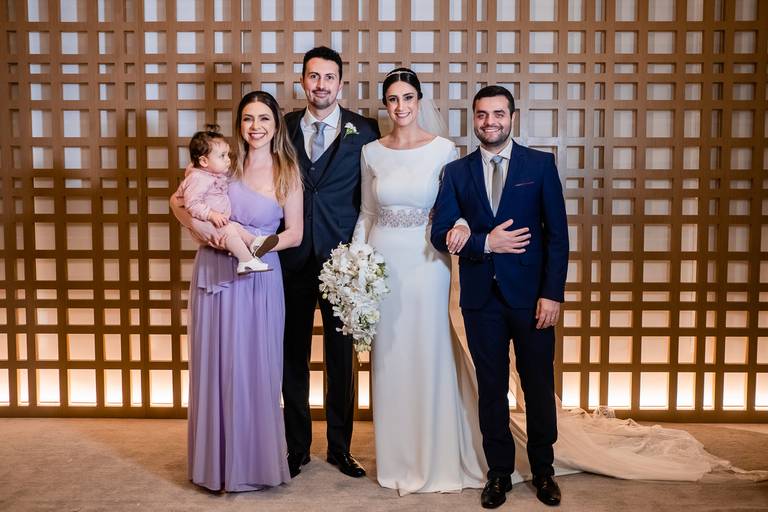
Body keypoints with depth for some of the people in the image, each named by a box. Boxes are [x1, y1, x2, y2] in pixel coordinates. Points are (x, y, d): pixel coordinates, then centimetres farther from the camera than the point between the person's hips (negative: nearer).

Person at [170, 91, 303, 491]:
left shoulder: (287, 172, -2)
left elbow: (294, 233, -1)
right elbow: (179, 200, 8)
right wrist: (199, 228, -10)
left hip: (258, 279, -2)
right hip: (213, 274, 2)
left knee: (253, 369, 4)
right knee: (214, 366, 8)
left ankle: (253, 461, 21)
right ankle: (217, 461, 25)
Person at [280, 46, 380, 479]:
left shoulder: (364, 130, 2)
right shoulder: (284, 128, 7)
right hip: (293, 258, 2)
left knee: (341, 355, 7)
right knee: (293, 354, 9)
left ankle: (340, 447, 23)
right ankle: (297, 447, 24)